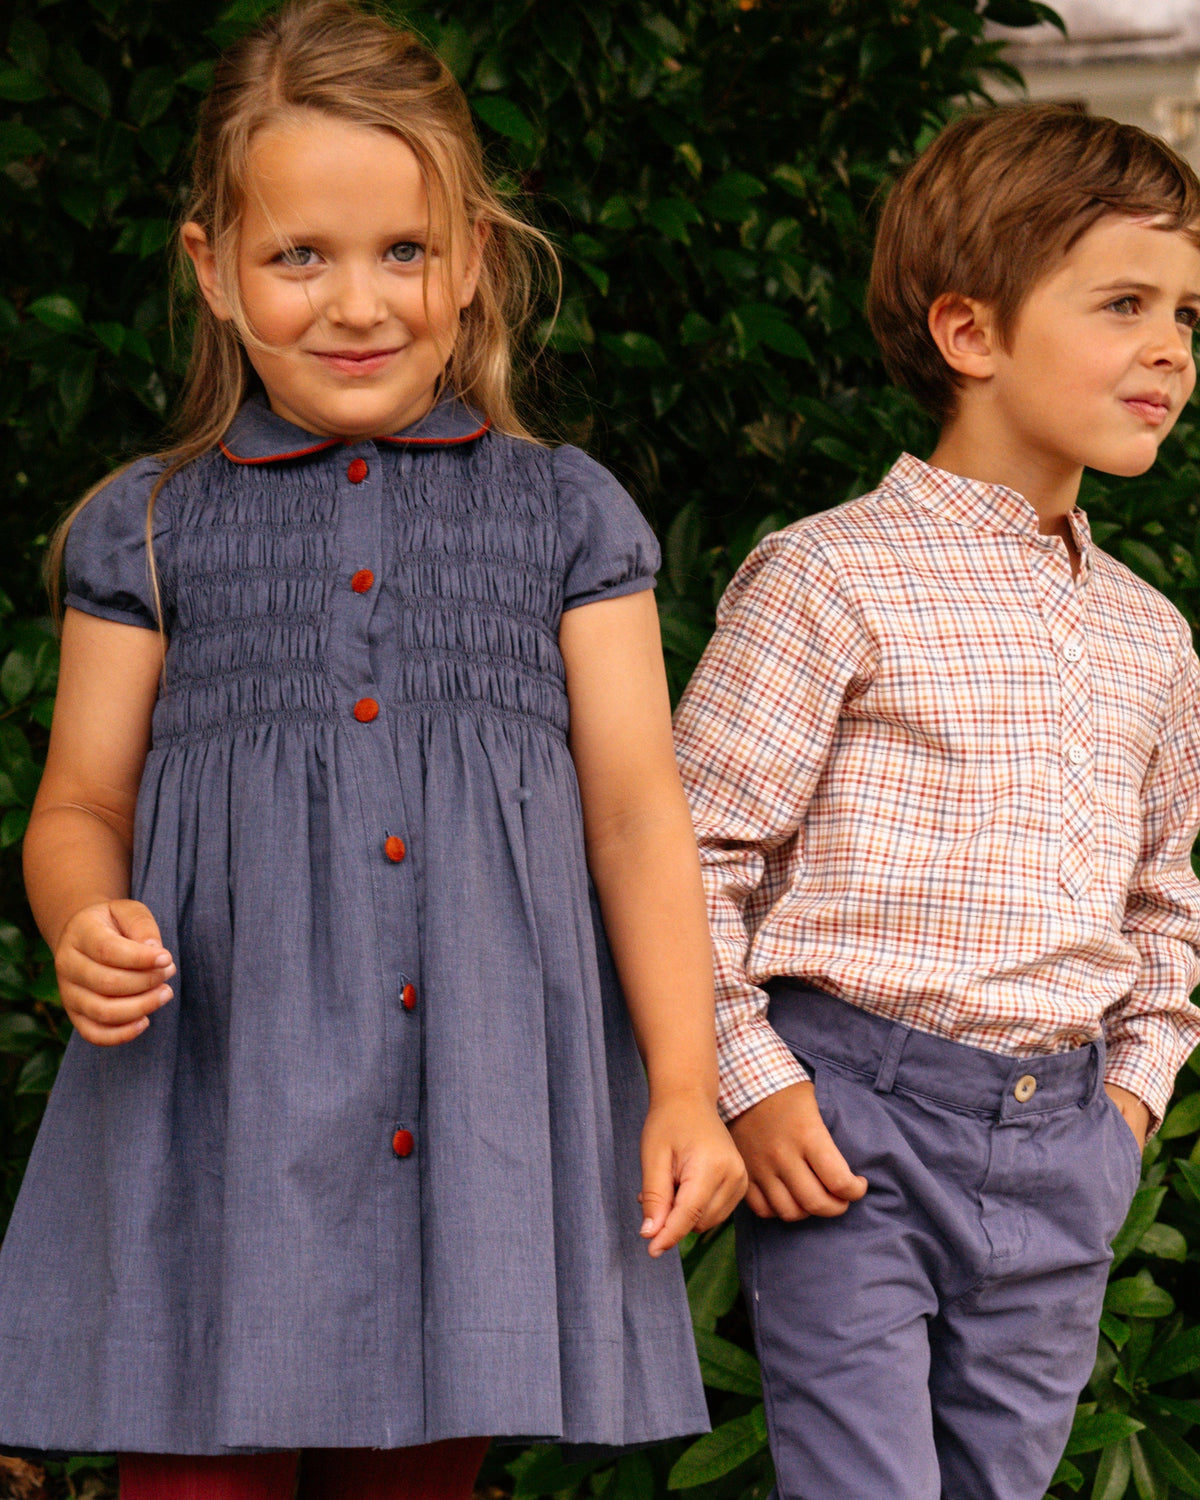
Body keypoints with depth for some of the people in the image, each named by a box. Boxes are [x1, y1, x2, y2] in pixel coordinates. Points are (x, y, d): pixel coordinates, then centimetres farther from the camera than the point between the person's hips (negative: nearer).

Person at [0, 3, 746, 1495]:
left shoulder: (566, 517, 8)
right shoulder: (150, 532, 8)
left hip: (477, 1130, 0)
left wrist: (685, 1090, 0)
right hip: (220, 1124, 0)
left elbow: (636, 811, 6)